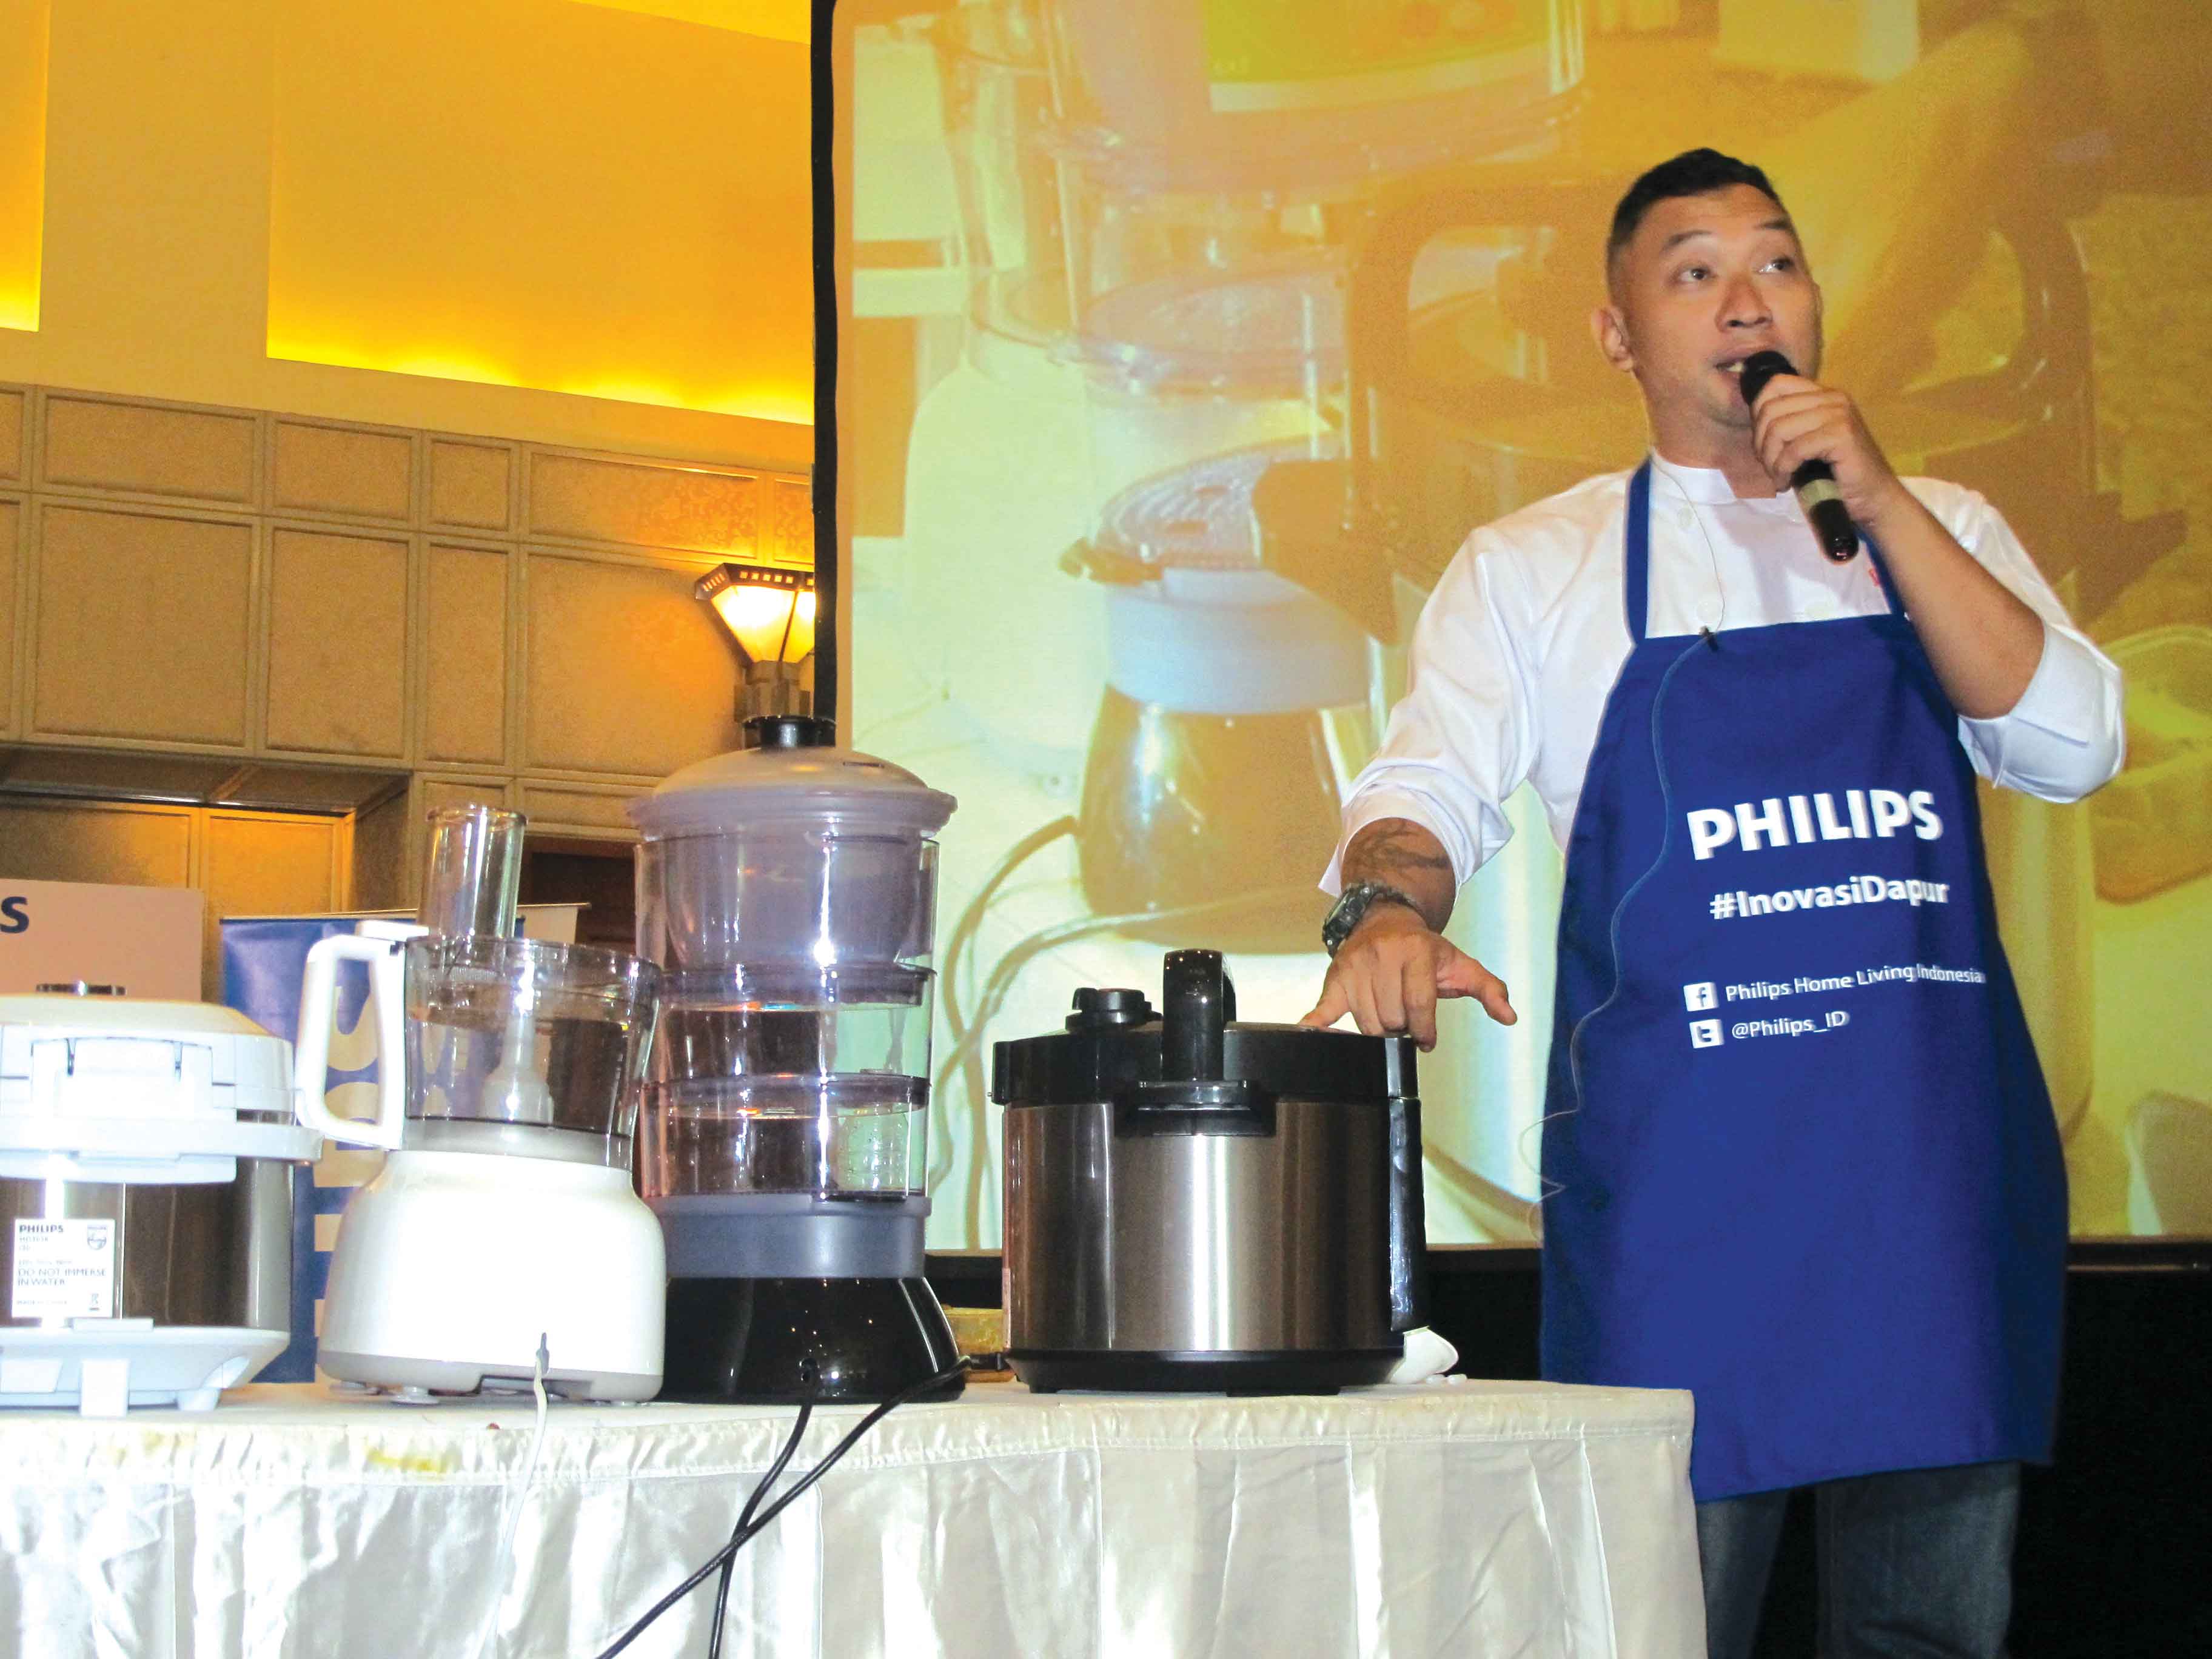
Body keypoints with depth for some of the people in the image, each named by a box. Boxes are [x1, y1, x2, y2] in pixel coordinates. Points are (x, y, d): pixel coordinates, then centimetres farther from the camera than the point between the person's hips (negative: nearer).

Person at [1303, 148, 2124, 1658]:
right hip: (1682, 1171, -2)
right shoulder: (1535, 567, 8)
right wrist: (1388, 911, -26)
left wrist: (1880, 499, -8)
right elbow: (1432, 786, -2)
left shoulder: (1938, 530, 14)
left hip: (1934, 1158, 3)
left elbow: (2071, 745, -1)